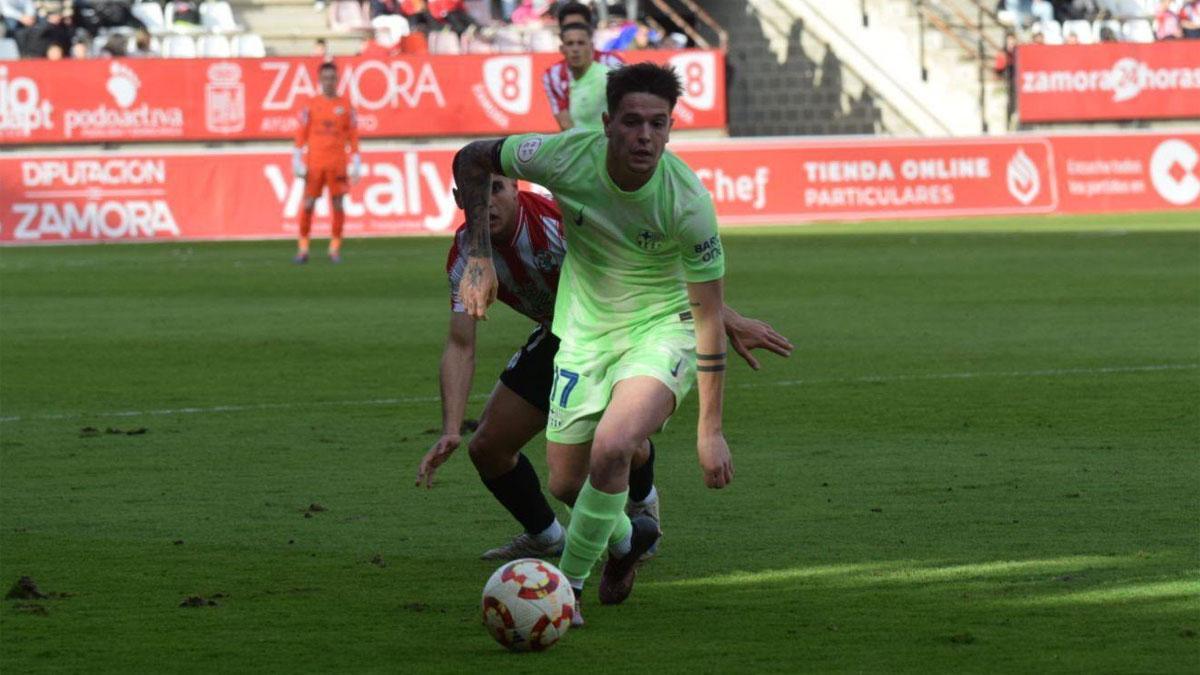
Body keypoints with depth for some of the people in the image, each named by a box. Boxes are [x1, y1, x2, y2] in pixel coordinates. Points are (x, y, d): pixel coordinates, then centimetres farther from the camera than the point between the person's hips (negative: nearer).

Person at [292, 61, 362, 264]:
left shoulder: (345, 105, 6)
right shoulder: (311, 105, 5)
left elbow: (352, 137, 8)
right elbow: (301, 134, 5)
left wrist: (356, 164, 4)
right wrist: (297, 161, -2)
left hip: (338, 163, 0)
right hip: (314, 163, 0)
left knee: (337, 204, -1)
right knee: (308, 204, -2)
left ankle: (335, 248, 7)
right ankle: (303, 248, 3)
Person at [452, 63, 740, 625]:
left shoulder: (688, 201, -27)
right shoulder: (566, 157, -23)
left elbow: (709, 317, -18)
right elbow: (472, 161, -2)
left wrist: (710, 429, -19)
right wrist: (478, 257, -11)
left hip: (662, 328, -4)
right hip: (585, 329, 4)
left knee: (612, 447, -28)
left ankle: (568, 584, -7)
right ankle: (626, 537, 41)